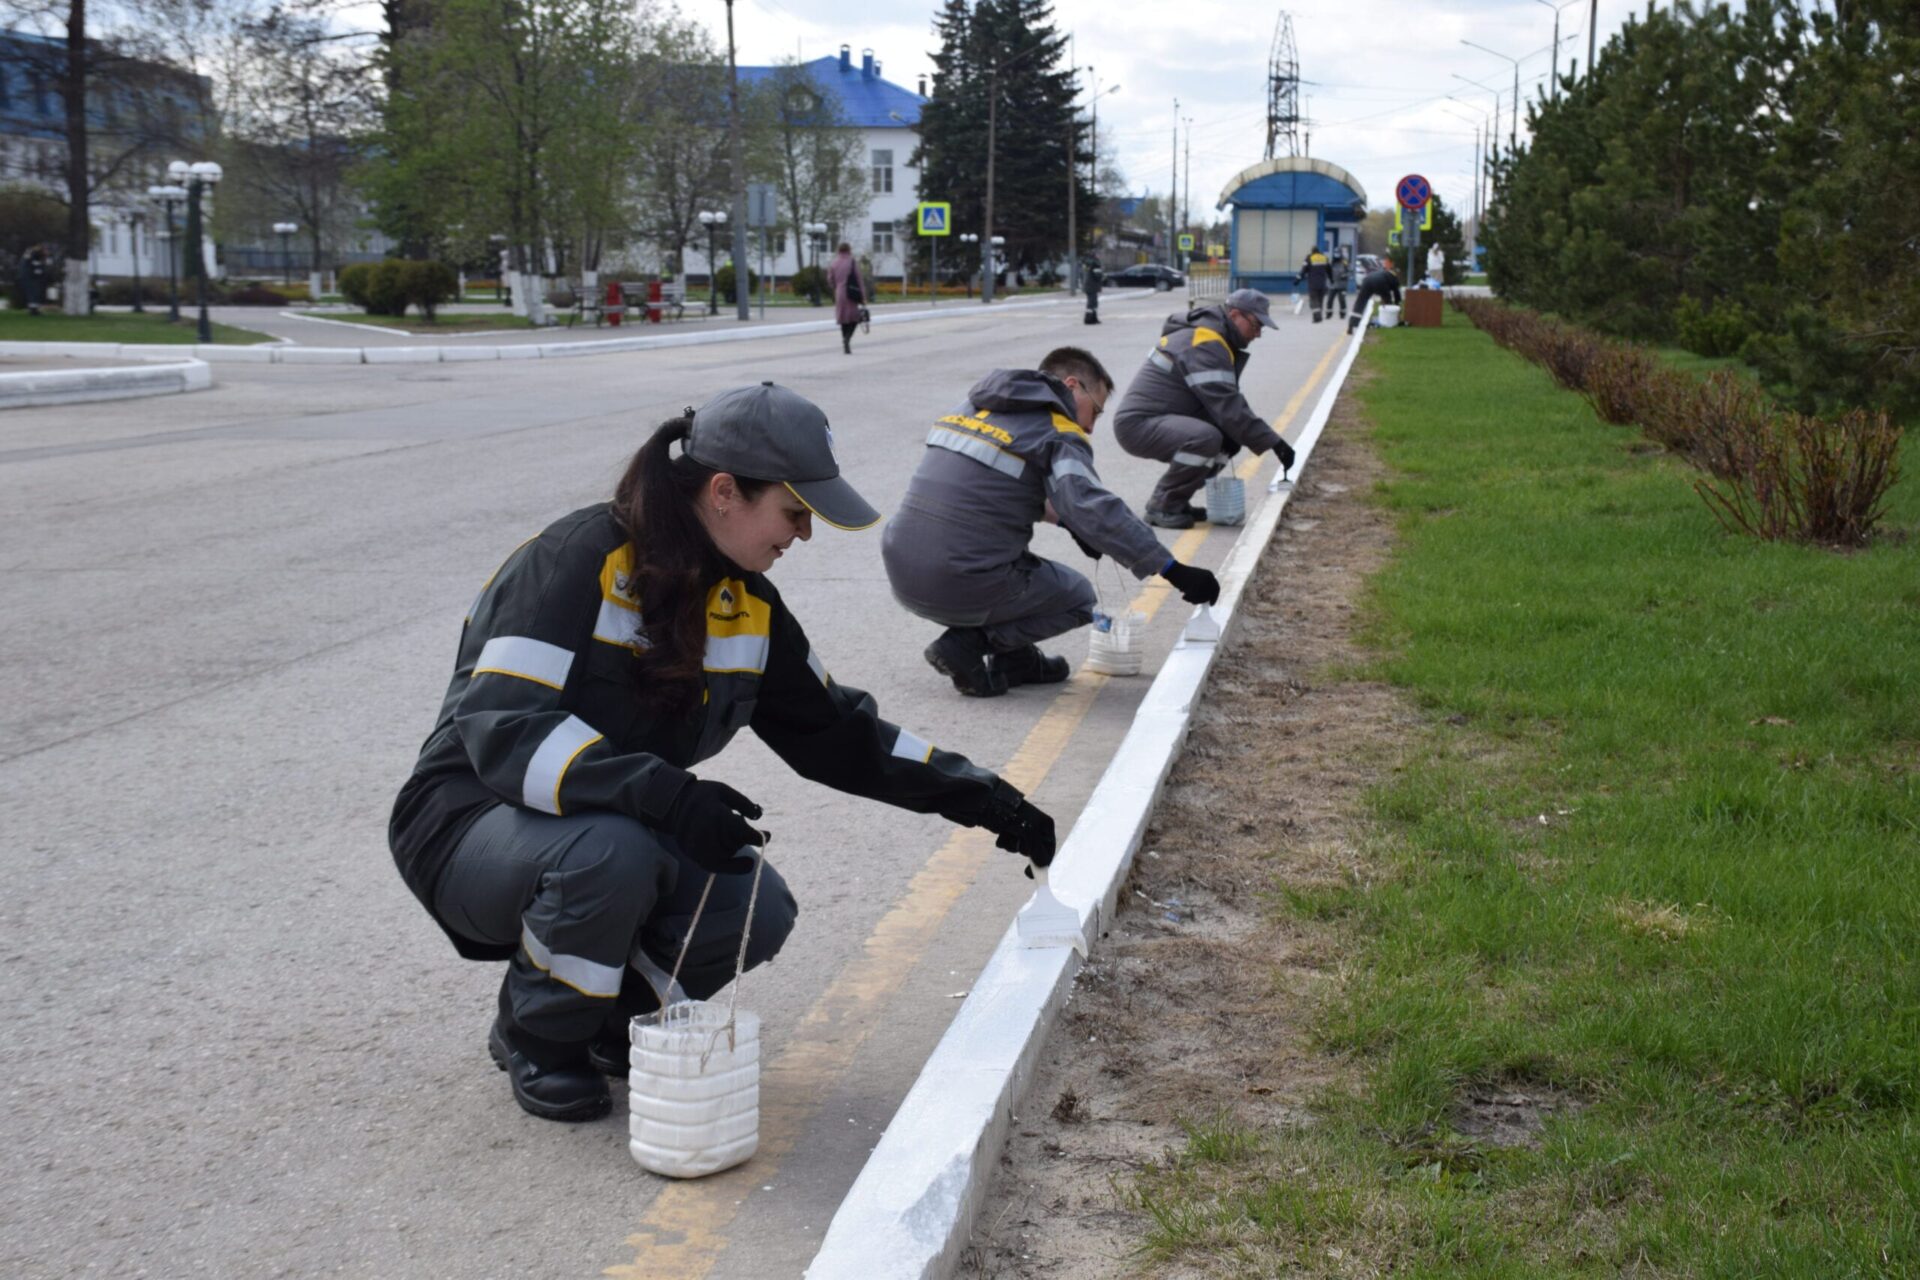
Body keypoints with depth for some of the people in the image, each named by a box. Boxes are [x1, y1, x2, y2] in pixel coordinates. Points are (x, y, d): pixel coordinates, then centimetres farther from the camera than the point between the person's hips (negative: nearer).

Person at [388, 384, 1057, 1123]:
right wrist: (663, 793, -43)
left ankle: (608, 1012, 9)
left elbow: (832, 732, 12)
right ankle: (537, 1034, -7)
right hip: (471, 824, -6)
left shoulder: (747, 603, 1)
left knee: (757, 913, -18)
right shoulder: (580, 563, -23)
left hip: (624, 827, 6)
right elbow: (504, 730, -32)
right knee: (610, 854, -37)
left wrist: (973, 795, 5)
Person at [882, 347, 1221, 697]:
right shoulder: (1059, 436, -5)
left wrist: (1061, 516, 26)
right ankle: (968, 644, 0)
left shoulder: (973, 408, 16)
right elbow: (1096, 513, -19)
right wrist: (1175, 571, -19)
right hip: (963, 587, -7)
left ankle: (1015, 658, 22)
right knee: (1078, 597, 17)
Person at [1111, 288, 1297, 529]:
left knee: (1226, 439, 14)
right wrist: (1273, 442, -21)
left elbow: (1224, 400, 17)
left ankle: (1175, 501, 14)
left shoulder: (1210, 337, 15)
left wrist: (1231, 436, -3)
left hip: (1157, 420, 11)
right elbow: (1226, 406, -24)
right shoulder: (1205, 344, -18)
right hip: (1138, 424, -11)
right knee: (1205, 437, -32)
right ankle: (1161, 507, -15)